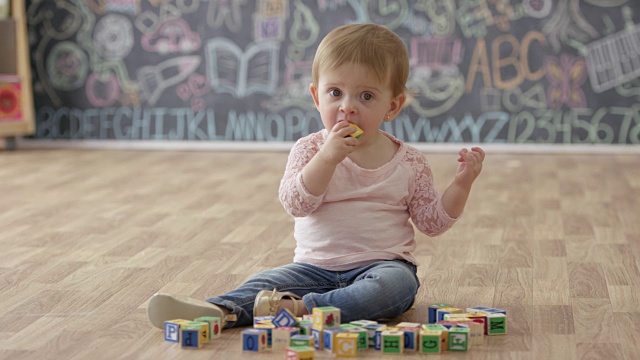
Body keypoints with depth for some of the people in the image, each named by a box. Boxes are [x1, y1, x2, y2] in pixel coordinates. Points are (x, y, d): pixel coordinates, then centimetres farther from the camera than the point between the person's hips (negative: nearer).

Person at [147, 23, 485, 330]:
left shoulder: (409, 163, 3)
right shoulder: (310, 149, 2)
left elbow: (432, 220, 8)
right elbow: (296, 202, -13)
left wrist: (461, 184, -8)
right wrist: (328, 157, -25)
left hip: (380, 265, -1)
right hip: (315, 266, 1)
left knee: (398, 283, -33)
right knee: (268, 281, -20)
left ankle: (302, 308, -45)